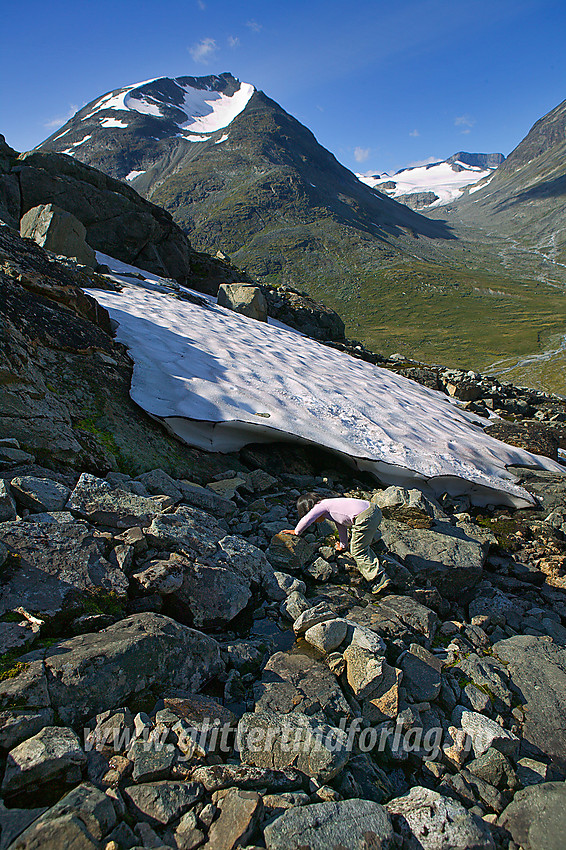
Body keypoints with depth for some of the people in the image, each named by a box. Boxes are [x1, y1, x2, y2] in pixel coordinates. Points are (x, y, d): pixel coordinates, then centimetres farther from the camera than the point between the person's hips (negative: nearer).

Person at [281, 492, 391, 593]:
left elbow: (306, 520, -9)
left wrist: (296, 532, 9)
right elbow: (341, 525, 37)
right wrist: (343, 545, 47)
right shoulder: (331, 504, 28)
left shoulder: (321, 506, 4)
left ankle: (381, 578, -2)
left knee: (358, 551, 1)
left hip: (365, 517, -9)